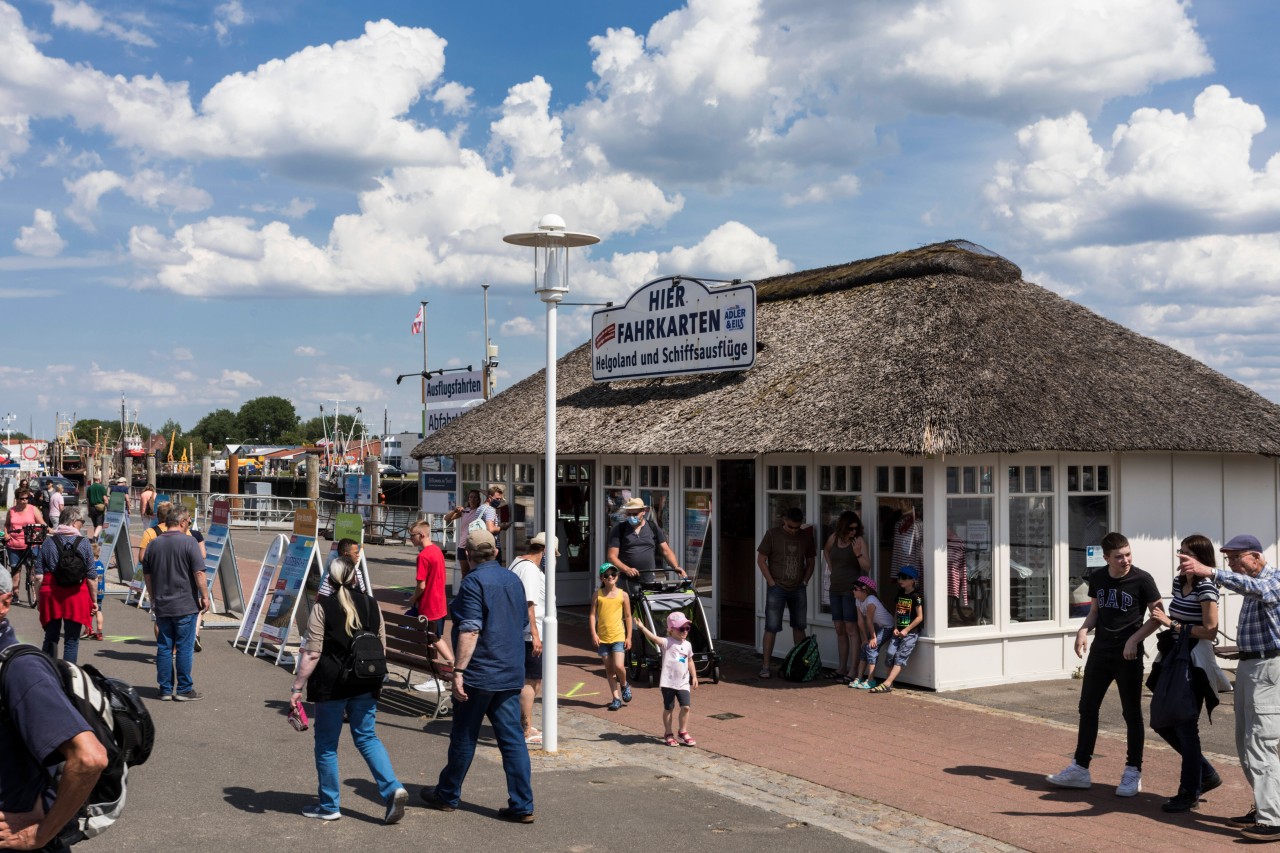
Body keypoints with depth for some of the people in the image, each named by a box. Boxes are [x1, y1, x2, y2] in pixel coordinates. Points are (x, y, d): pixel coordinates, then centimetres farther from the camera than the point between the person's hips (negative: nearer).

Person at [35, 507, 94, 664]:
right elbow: (92, 577, -5)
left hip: (51, 594, 3)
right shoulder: (84, 543, -5)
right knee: (72, 640, 5)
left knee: (50, 638, 16)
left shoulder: (48, 542, 2)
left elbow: (39, 574, 2)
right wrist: (93, 600, 4)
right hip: (76, 596, -3)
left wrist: (39, 598, 10)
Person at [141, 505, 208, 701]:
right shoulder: (189, 542, -10)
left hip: (161, 605, 5)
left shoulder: (154, 544, 7)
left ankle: (165, 689, 14)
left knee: (164, 647, 10)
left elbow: (146, 574, 15)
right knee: (184, 648, 1)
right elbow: (199, 573, -14)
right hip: (185, 605, -5)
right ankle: (184, 690, 5)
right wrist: (204, 596, -4)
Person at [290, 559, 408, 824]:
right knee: (367, 737, 13)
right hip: (365, 683, 4)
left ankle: (328, 806, 19)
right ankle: (393, 789, -5)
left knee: (326, 744, 10)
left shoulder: (322, 608, -9)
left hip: (332, 684, -4)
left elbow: (312, 654, -13)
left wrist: (297, 687, -6)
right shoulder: (371, 605, 5)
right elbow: (382, 648, 10)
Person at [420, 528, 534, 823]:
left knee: (463, 737, 8)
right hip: (511, 674, 6)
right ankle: (522, 806, 2)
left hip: (479, 674, -6)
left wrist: (458, 670, -20)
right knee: (513, 738, 4)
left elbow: (470, 631, -20)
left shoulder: (474, 581, -13)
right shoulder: (513, 580, 10)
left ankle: (447, 796, 24)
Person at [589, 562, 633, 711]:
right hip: (602, 637, 2)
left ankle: (624, 685, 17)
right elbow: (592, 615, 1)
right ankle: (616, 698, 16)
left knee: (619, 666, -13)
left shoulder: (623, 595, 1)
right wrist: (593, 634, -10)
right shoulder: (598, 595, 2)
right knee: (609, 670, 7)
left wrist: (629, 637, 1)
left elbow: (628, 617, 5)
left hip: (618, 637, -2)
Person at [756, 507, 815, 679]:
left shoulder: (806, 536, 5)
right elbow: (761, 559, -4)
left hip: (798, 588, 4)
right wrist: (771, 582, -9)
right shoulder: (773, 534, -6)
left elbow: (810, 561, 15)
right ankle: (765, 666, -1)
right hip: (777, 588, -4)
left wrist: (805, 581, 4)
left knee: (799, 626, 11)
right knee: (771, 627, -5)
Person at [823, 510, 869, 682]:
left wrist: (858, 553, -30)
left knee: (850, 629, -9)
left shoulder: (859, 541, -10)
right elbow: (826, 551, 28)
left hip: (851, 590, -6)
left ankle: (852, 671, -9)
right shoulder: (833, 538, 6)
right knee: (839, 629, 11)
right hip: (835, 589, 6)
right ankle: (842, 668, 20)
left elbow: (867, 566, -15)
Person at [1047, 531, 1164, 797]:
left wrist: (1134, 639, -17)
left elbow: (1158, 615, -7)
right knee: (1087, 708, 8)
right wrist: (1084, 629, -4)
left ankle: (1133, 772, 15)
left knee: (1131, 713, 4)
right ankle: (1080, 768, 17)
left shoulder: (1141, 580, -12)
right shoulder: (1097, 578, 3)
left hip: (1128, 655, -5)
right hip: (1100, 652, 5)